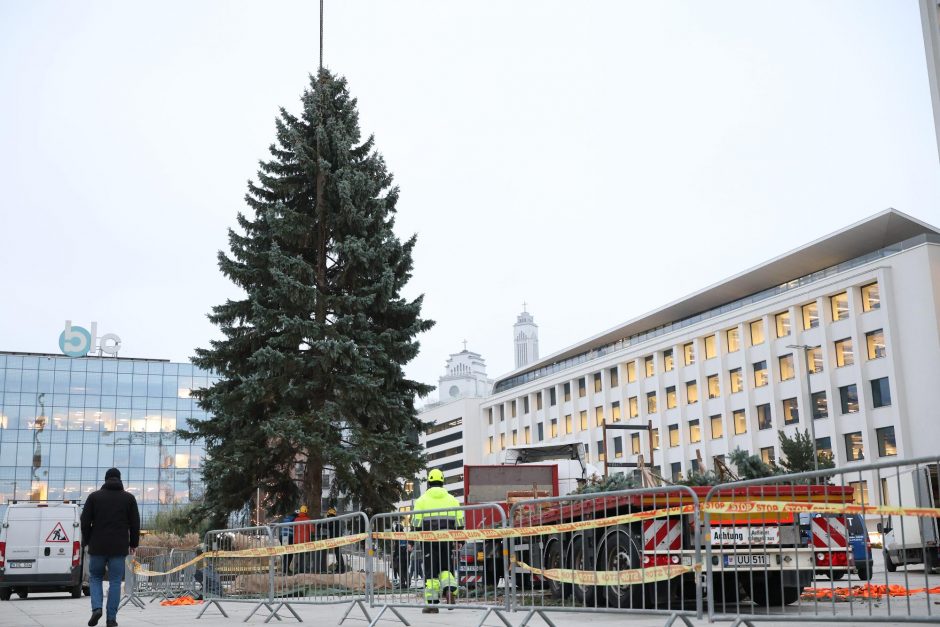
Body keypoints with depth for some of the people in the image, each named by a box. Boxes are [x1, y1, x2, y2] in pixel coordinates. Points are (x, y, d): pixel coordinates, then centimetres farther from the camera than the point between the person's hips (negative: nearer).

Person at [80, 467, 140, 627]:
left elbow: (85, 521, 3)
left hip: (97, 546, 0)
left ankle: (96, 608, -6)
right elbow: (135, 523, 6)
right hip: (119, 547, 0)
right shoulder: (129, 498, 6)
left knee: (95, 578, 15)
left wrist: (86, 541, 14)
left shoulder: (94, 496, 5)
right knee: (115, 581, 4)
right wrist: (133, 543, 16)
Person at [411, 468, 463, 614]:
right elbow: (460, 522, 7)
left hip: (429, 540, -2)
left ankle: (431, 603, 0)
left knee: (431, 571, 2)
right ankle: (450, 590, -11)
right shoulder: (452, 499, 9)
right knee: (446, 568, 15)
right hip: (447, 539, 2)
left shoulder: (422, 500, 2)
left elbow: (416, 523, -2)